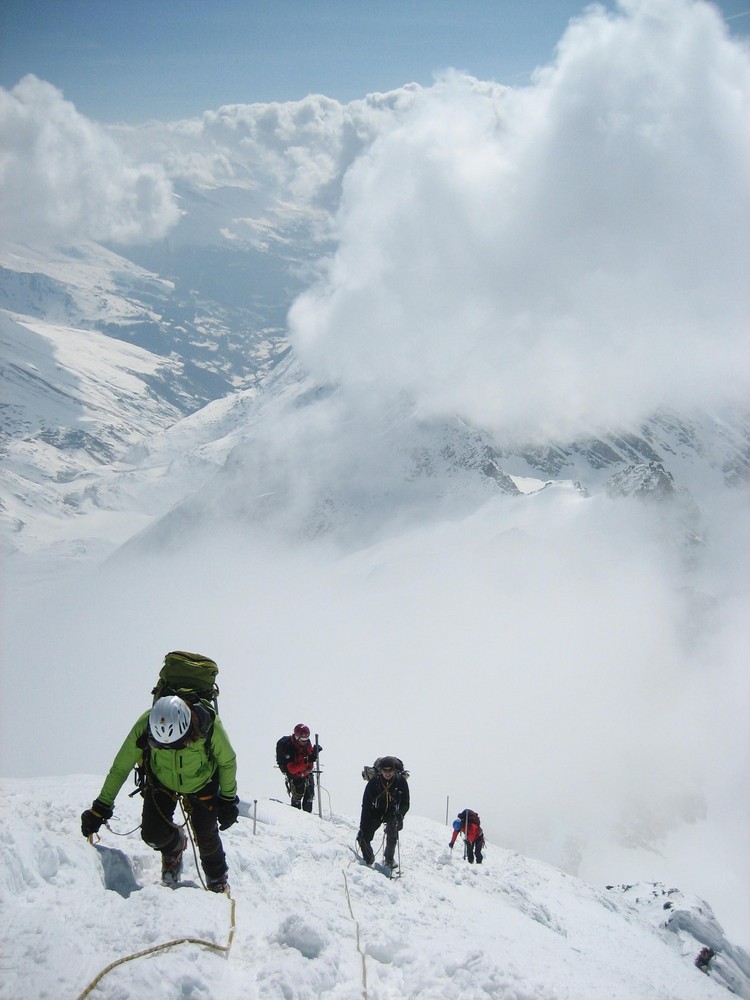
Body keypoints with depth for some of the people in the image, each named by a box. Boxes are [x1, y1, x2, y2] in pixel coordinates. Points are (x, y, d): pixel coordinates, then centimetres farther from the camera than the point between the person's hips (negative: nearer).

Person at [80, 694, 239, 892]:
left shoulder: (209, 726, -37)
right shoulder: (144, 727, -36)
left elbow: (227, 762, -15)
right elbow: (120, 768, -20)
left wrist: (228, 799, -7)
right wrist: (100, 808, -17)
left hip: (201, 784, -1)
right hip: (160, 782, 1)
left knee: (206, 835, 2)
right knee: (153, 835, -9)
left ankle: (217, 878, 34)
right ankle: (174, 847, 29)